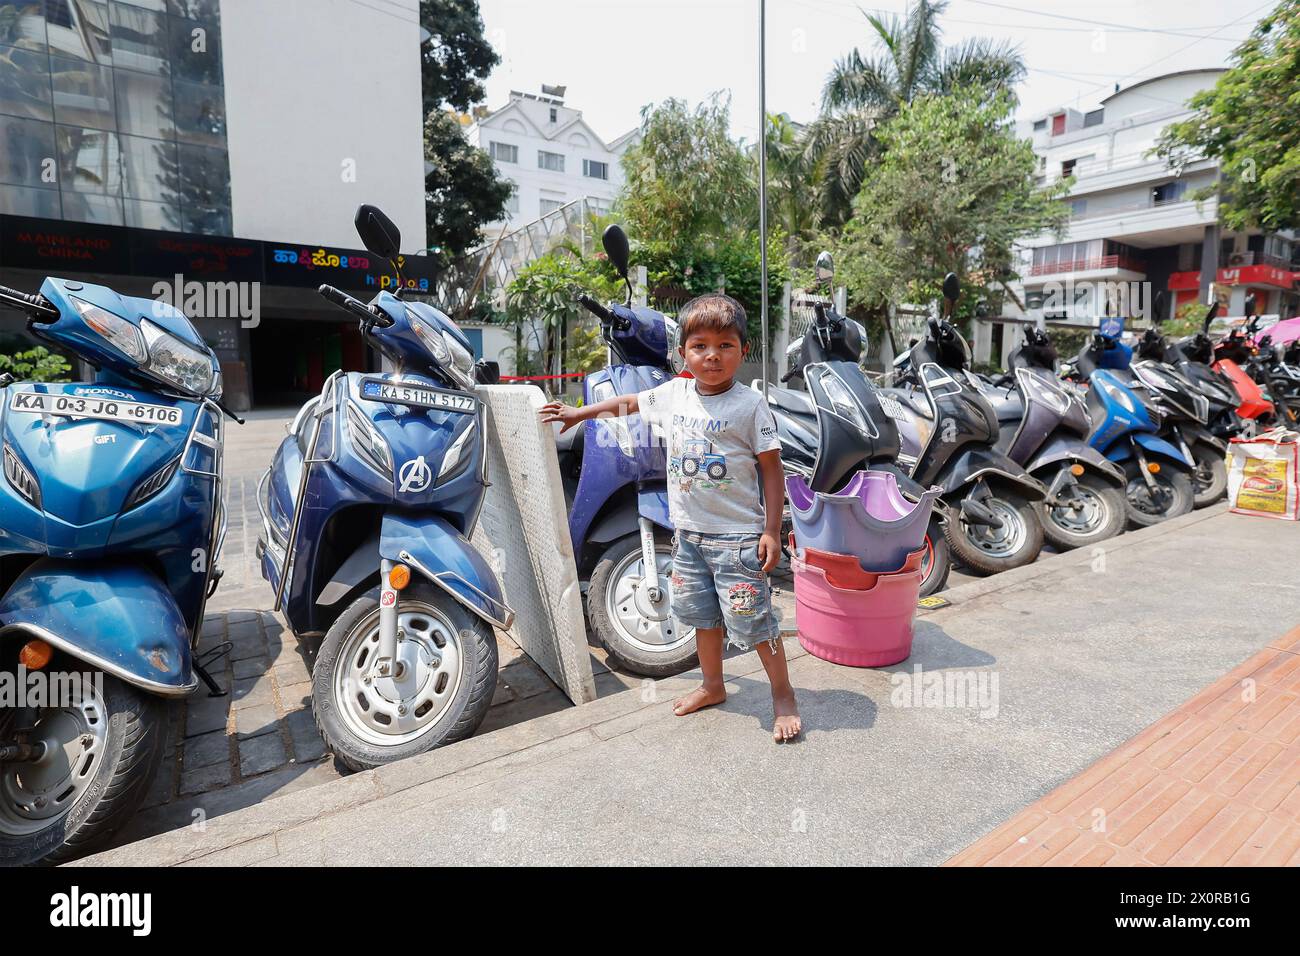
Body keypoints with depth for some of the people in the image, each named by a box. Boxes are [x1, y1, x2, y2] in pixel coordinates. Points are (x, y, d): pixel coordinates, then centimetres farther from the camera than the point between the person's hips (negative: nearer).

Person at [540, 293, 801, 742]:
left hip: (739, 536, -5)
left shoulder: (750, 405, -12)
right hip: (689, 532, 6)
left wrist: (771, 531, -13)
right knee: (702, 614, 19)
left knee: (753, 619, 1)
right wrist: (578, 413, 27)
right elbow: (628, 403, 21)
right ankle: (712, 685, 39)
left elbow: (771, 470, -10)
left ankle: (783, 695, 22)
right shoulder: (673, 394, 2)